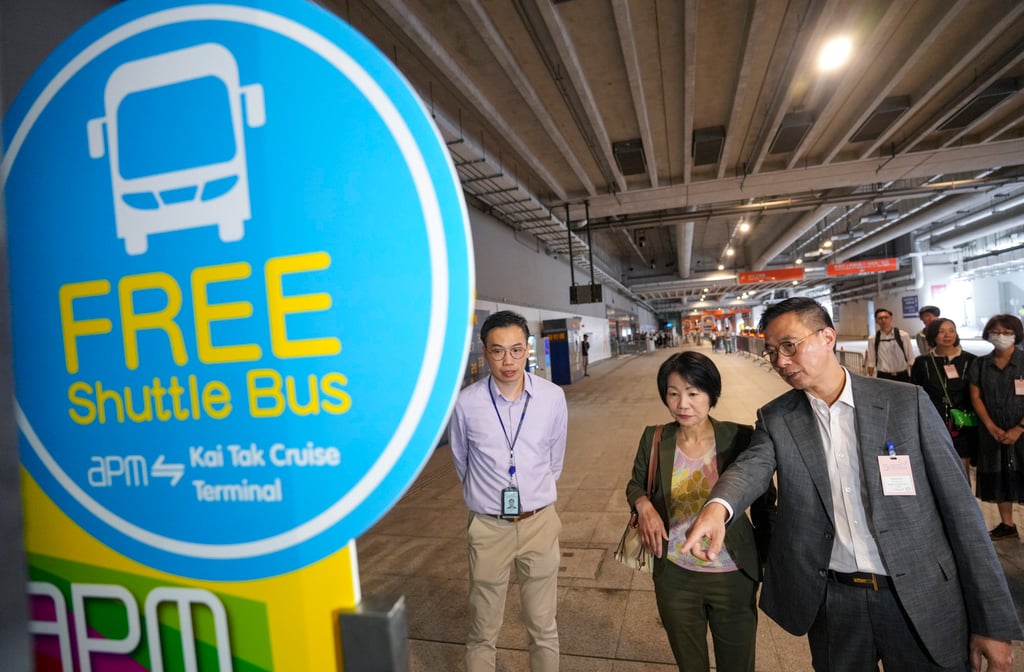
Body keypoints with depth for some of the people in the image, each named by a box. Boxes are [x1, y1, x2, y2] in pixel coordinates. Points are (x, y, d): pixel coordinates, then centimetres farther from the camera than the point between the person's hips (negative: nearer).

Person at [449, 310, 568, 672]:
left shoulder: (553, 397, -11)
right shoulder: (466, 403, -15)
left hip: (539, 522, 1)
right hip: (488, 526, -1)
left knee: (543, 628, 17)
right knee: (482, 633, 15)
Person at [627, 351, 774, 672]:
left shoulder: (741, 438, -15)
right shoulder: (654, 439, -9)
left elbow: (763, 504, -3)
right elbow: (636, 485, 6)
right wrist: (643, 505, -15)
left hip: (734, 577, -1)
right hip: (675, 577, 2)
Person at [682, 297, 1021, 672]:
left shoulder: (907, 402, -6)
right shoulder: (775, 418, -2)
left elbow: (957, 504, -5)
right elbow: (752, 466, -19)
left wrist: (994, 622, -5)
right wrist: (717, 507, -42)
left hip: (922, 601, -1)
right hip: (832, 604, 2)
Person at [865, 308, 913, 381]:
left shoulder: (903, 335, -3)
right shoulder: (873, 339, -2)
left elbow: (910, 358, 2)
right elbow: (871, 362, 2)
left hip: (902, 376, 0)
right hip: (882, 376, 0)